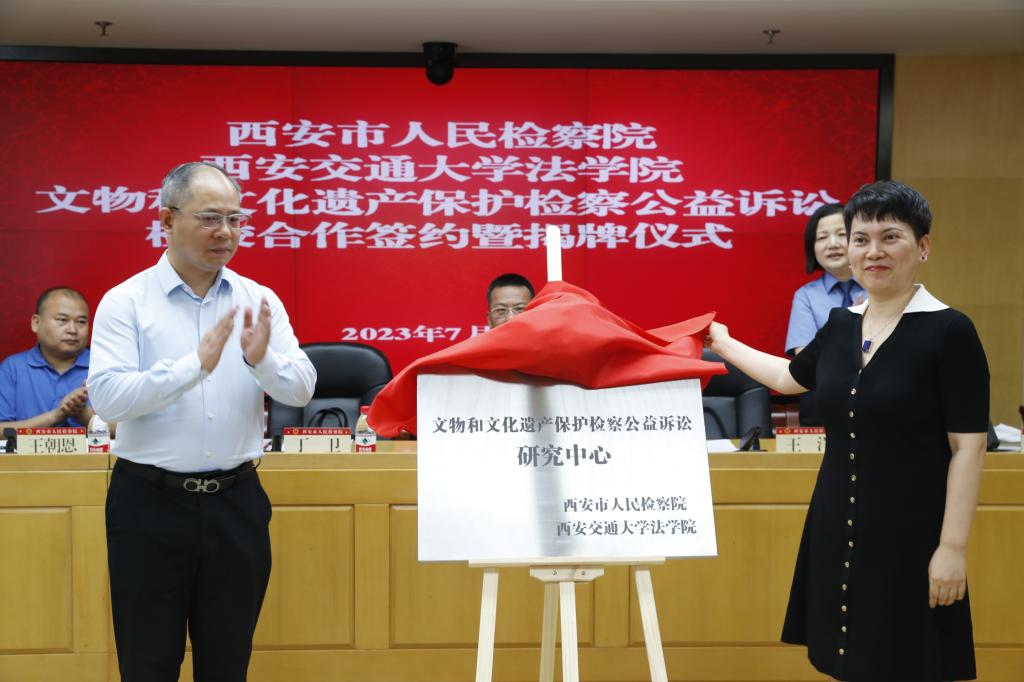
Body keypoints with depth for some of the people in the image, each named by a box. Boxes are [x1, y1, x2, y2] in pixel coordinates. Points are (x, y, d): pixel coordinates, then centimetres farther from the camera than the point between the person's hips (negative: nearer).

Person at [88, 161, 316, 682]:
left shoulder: (259, 302, 5)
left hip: (236, 501, 3)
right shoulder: (126, 302, -5)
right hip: (150, 502, -3)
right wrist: (195, 365, -28)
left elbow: (301, 389, -2)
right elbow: (107, 398, -18)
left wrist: (262, 360, -23)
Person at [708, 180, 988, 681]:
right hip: (838, 525, 6)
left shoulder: (949, 331, -12)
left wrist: (952, 546, -17)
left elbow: (968, 447, -13)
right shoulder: (840, 325, 7)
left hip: (911, 532, -6)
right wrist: (723, 344, 35)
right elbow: (790, 377, 27)